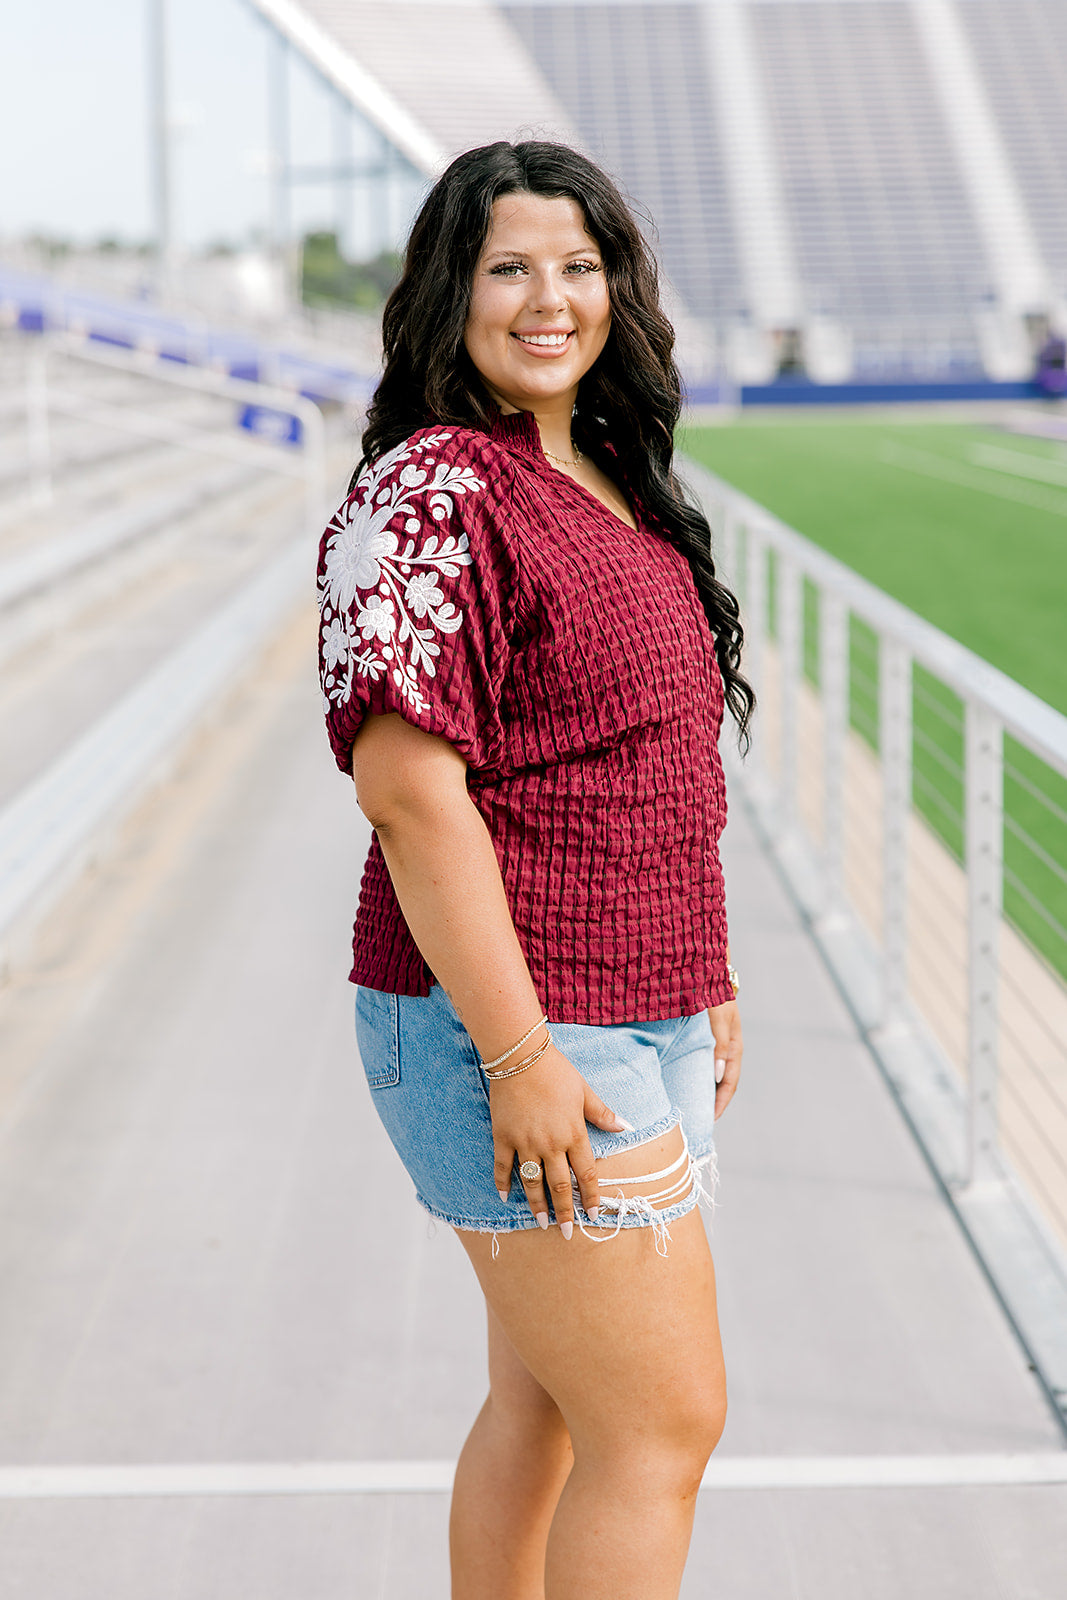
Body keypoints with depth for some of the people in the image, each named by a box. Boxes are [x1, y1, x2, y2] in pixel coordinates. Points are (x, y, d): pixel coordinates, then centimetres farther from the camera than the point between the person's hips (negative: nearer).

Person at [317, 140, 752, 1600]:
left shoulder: (616, 490, 14)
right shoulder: (432, 495, -15)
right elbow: (410, 788, -21)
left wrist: (704, 979, 18)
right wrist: (520, 1057, -22)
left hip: (637, 1018, 9)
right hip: (514, 1029, -9)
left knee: (547, 1403, 17)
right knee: (664, 1425, -3)